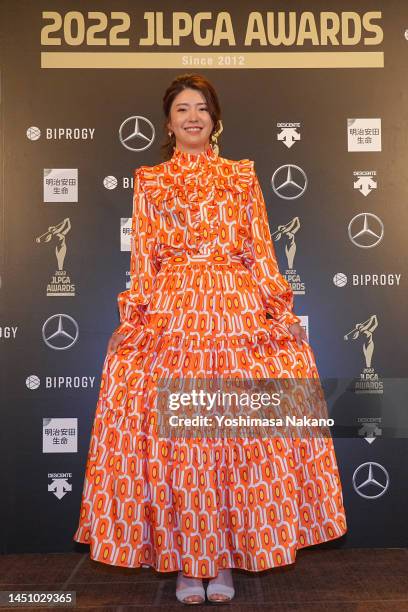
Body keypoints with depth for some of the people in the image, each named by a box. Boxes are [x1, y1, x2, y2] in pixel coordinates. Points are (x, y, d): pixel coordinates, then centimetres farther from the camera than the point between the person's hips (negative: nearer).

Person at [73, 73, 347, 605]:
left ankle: (224, 559, 15)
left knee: (238, 429, -1)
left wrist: (280, 309, -1)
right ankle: (185, 561, 15)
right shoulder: (149, 182, 13)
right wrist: (133, 317, -1)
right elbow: (142, 257, 8)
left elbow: (261, 248, 8)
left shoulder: (242, 177, 14)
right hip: (171, 311, 0)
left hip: (238, 309, 0)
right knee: (172, 432, -2)